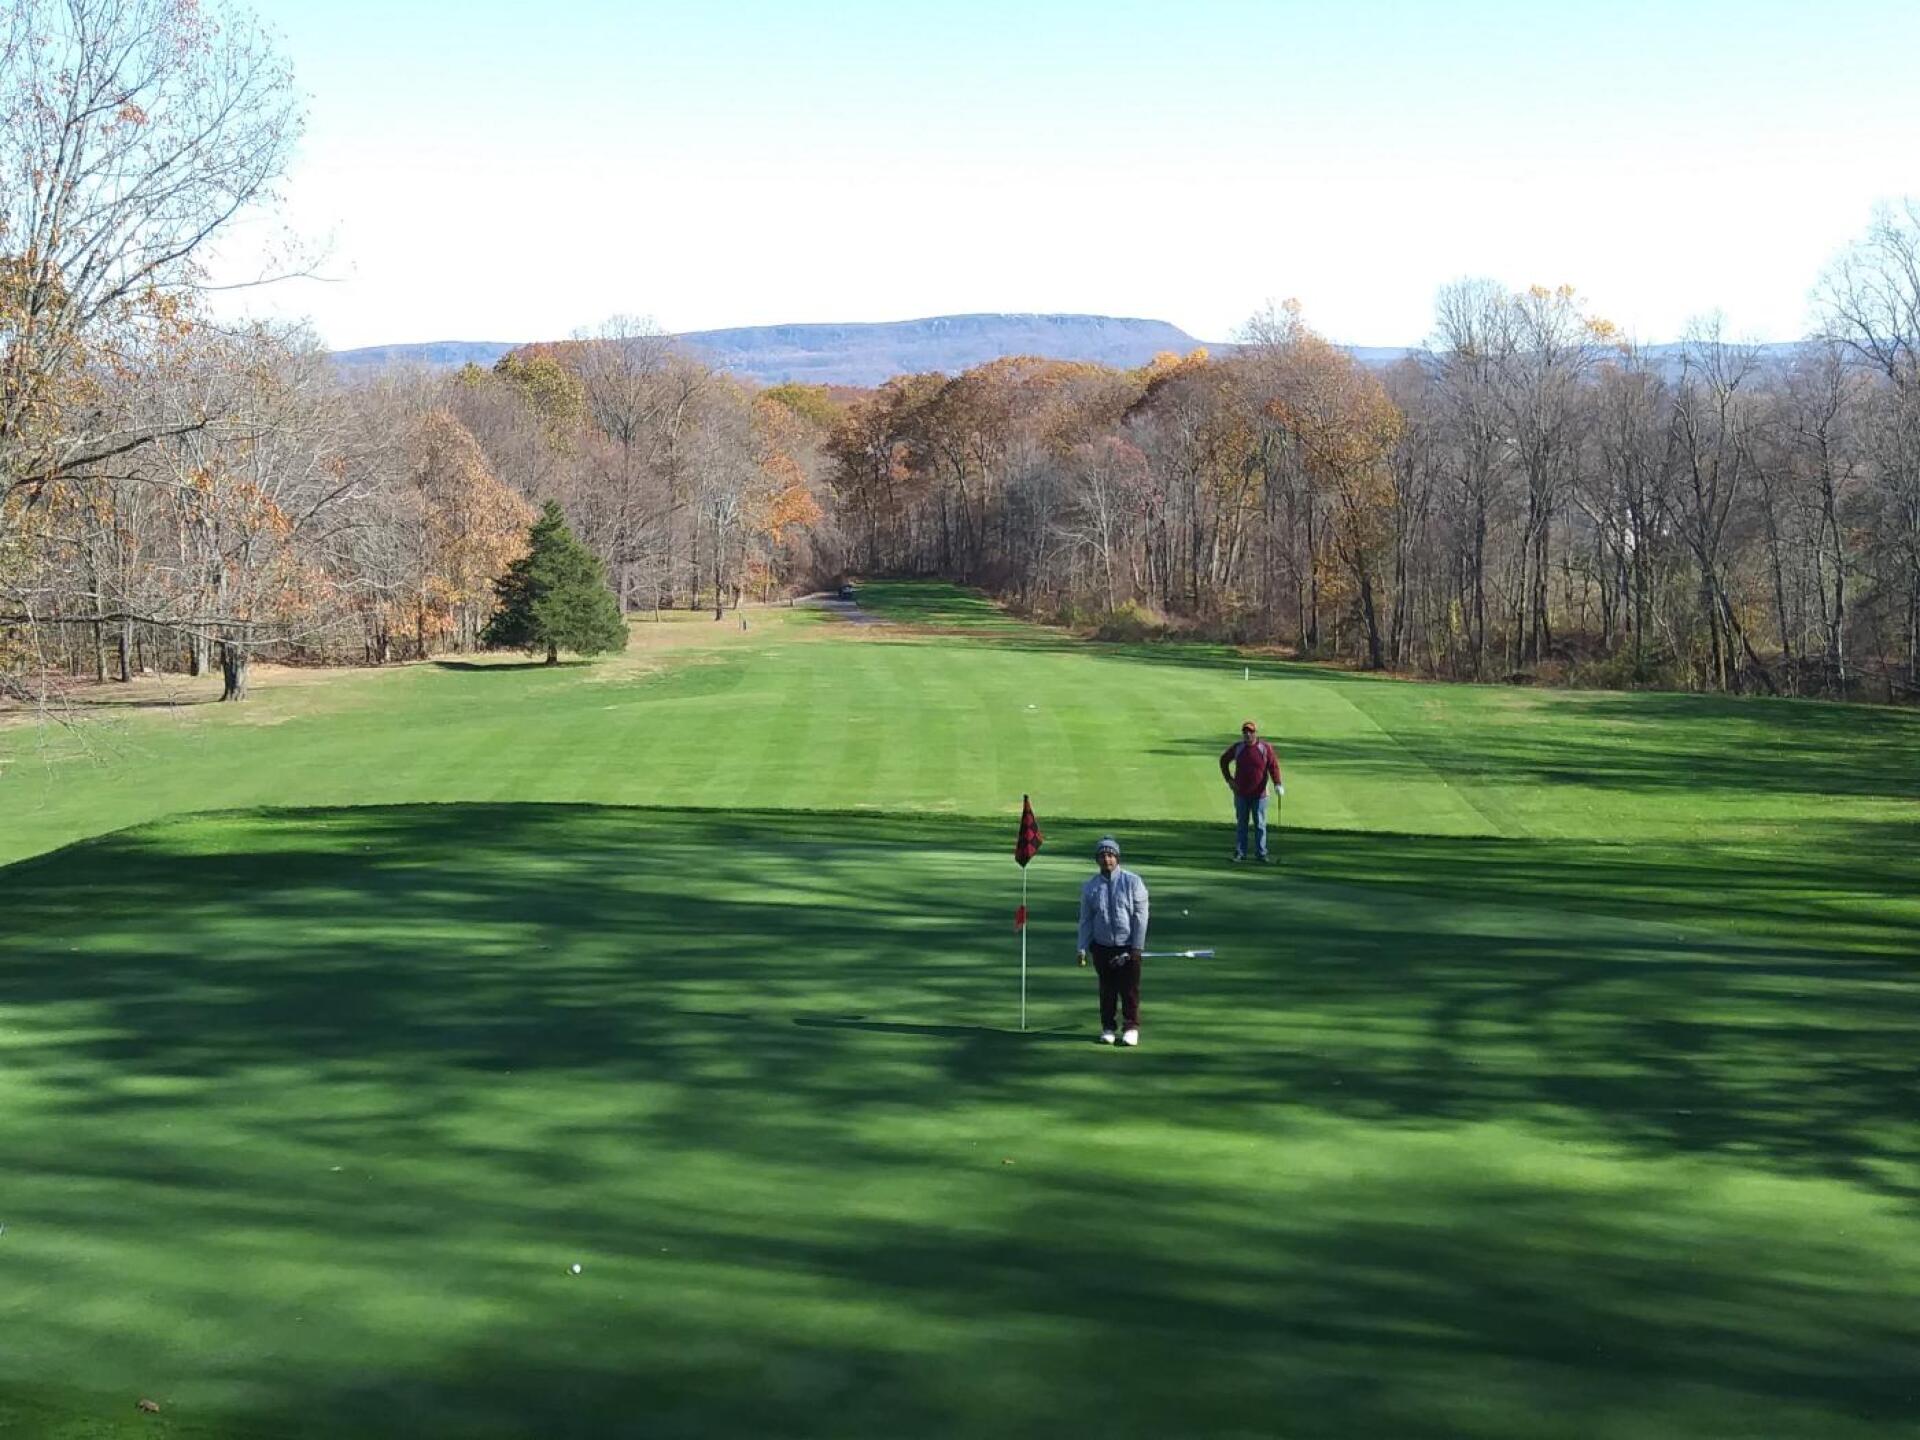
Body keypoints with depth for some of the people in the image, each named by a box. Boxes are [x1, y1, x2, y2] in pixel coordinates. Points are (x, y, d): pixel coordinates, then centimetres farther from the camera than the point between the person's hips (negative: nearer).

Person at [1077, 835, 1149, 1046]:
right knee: (1107, 989, 8)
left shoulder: (1133, 882, -5)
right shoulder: (1090, 886, 2)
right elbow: (1085, 920, 6)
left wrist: (1136, 947, -9)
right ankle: (1107, 1027, 19)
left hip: (1128, 947, -2)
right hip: (1101, 947, 2)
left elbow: (1140, 916, -5)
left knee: (1130, 988, 3)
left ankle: (1132, 1027, 15)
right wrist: (1083, 949, -1)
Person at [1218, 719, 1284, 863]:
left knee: (1260, 825, 3)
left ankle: (1261, 853, 10)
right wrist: (1228, 779, 8)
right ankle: (1239, 853, 12)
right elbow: (1223, 760, 15)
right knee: (1241, 824, 7)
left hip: (1259, 794, -1)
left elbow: (1274, 766, -4)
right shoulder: (1236, 748, 1)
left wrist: (1278, 784, -17)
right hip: (1241, 794, 1)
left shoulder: (1265, 748, -4)